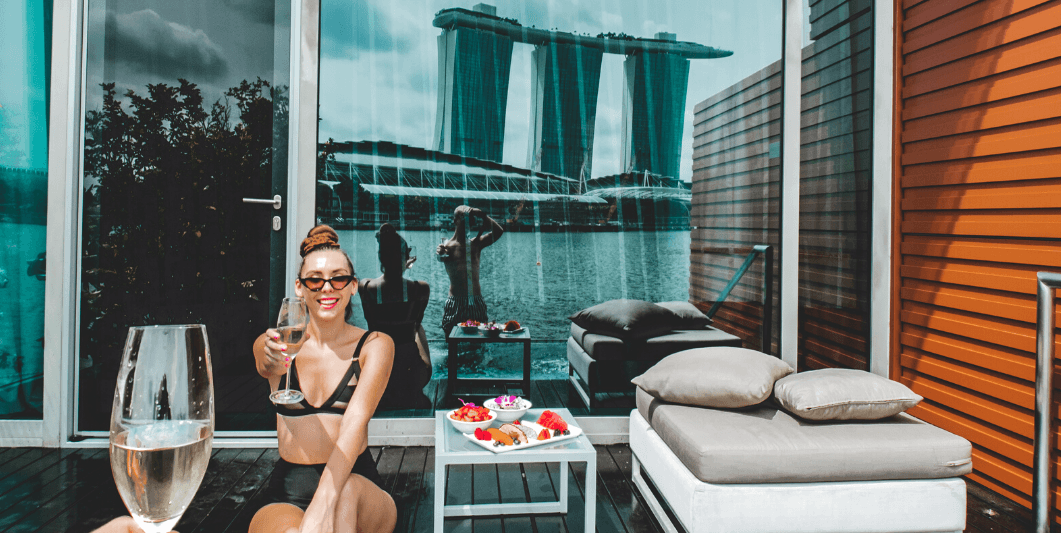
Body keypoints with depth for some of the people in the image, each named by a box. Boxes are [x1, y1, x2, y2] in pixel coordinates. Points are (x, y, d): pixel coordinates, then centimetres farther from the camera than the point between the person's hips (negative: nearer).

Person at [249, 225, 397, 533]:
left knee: (348, 489, -35)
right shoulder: (271, 345, 7)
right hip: (289, 493, 0)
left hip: (357, 486, 1)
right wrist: (273, 359, -43)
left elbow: (355, 422, -15)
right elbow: (264, 367, -17)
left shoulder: (375, 346, 0)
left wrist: (323, 506, -30)